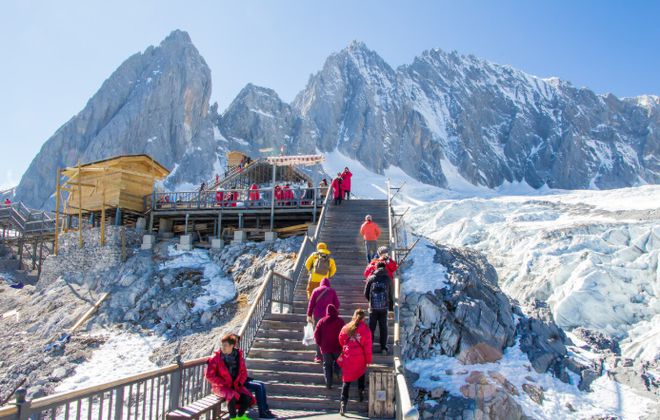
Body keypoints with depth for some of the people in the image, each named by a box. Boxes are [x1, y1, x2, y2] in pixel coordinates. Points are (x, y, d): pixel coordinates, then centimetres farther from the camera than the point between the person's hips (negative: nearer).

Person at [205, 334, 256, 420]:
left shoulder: (239, 356, 1)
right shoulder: (216, 358, -9)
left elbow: (243, 372, 11)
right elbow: (209, 376, -11)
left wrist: (240, 383, -5)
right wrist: (223, 384, -15)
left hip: (236, 385, 4)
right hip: (221, 387, -4)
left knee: (248, 397, -19)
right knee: (232, 396, -34)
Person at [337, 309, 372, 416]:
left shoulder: (346, 327, 0)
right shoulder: (365, 329, -8)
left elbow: (341, 340, 10)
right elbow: (368, 346, -7)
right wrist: (368, 360, 3)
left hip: (347, 357, 1)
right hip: (360, 358, -1)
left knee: (346, 379, 3)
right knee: (361, 373, 29)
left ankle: (343, 402, -8)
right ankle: (361, 390, 27)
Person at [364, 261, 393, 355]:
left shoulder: (371, 278, -1)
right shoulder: (388, 279, 1)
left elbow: (366, 294, 3)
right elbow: (390, 294, 8)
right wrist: (390, 304, 25)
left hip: (373, 307, -1)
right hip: (384, 307, 1)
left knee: (371, 327, 8)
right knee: (383, 327, 10)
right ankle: (383, 348, 11)